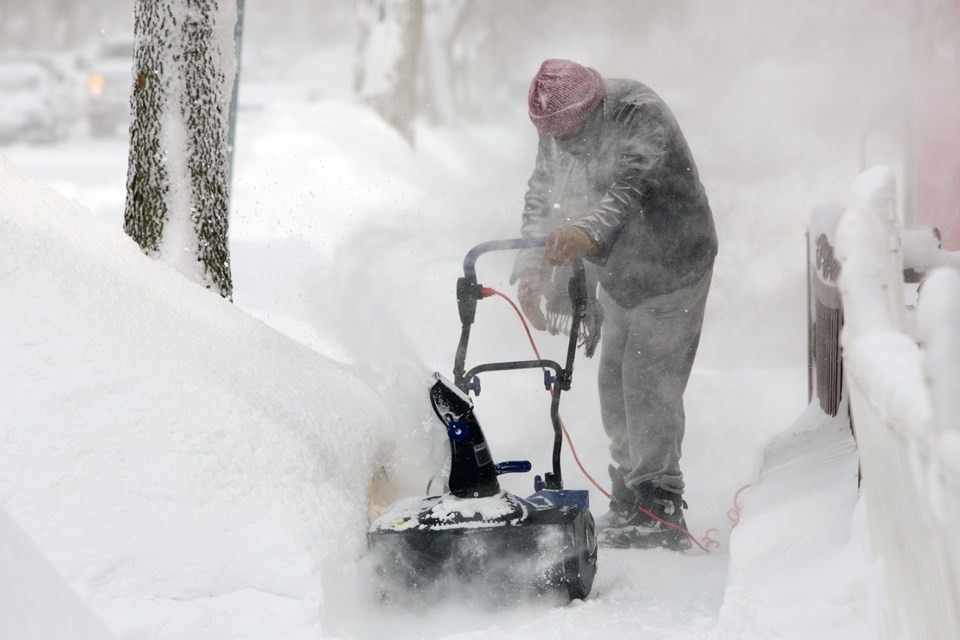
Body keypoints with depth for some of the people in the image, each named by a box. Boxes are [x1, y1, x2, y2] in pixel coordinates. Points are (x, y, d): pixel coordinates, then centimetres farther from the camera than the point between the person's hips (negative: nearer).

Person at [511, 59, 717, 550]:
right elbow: (542, 196, 1)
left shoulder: (640, 115, -27)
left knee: (648, 379, -13)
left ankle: (661, 510, -9)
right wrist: (530, 269, -12)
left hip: (671, 265, -8)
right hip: (619, 270, 8)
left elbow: (628, 187, -42)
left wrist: (588, 233, -60)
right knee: (614, 380, 7)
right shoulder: (556, 128, -3)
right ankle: (628, 500, 16)